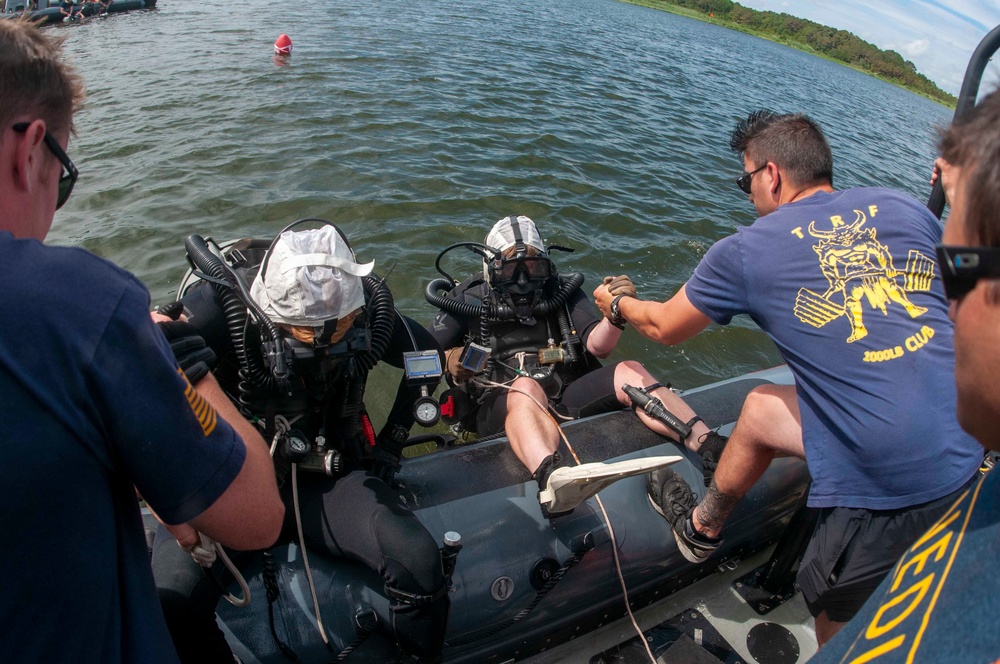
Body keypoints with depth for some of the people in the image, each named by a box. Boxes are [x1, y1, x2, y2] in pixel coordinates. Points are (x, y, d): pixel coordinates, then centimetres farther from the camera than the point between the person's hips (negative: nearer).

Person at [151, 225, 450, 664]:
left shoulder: (368, 311, -13)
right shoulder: (223, 307, -21)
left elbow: (427, 355, 5)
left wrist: (391, 442, 3)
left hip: (330, 476, 1)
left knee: (419, 563, -21)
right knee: (173, 600, -28)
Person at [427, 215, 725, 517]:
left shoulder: (562, 293, 16)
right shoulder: (469, 300, 10)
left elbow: (598, 346, 4)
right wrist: (449, 361, -15)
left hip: (565, 397, 4)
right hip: (499, 406, -3)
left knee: (629, 372, -18)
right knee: (525, 387, -37)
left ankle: (714, 450, -33)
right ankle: (551, 478, -67)